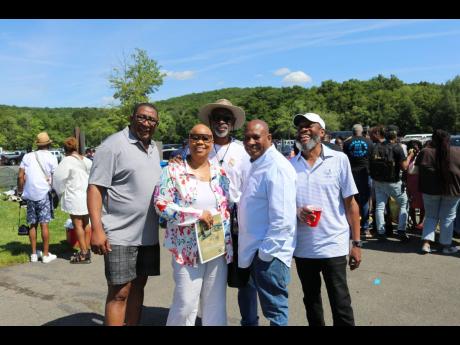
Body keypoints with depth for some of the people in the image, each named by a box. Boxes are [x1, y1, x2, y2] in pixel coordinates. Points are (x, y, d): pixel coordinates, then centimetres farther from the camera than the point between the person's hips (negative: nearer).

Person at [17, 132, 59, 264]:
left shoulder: (27, 156, 7)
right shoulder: (51, 158, -2)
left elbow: (21, 176, 3)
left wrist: (20, 191, 13)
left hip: (30, 194, 3)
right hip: (44, 194, -3)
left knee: (32, 224, 11)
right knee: (44, 224, 0)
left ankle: (34, 254, 18)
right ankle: (46, 255, 5)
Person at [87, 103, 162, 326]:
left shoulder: (153, 148, 14)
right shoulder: (113, 145, -10)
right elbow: (94, 188, -14)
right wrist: (97, 229, -21)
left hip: (148, 234, 7)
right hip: (120, 235, -7)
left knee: (138, 286, 16)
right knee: (119, 293, 0)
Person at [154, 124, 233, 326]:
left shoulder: (220, 172, 8)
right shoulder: (173, 170, -5)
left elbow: (228, 207, 14)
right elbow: (161, 205, -12)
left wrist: (227, 239, 5)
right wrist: (197, 214, -17)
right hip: (188, 248, -4)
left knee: (216, 303, 13)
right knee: (185, 304, 1)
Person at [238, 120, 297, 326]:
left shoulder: (276, 167, -19)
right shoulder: (257, 164, 11)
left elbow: (282, 219, -24)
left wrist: (266, 251, -19)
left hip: (268, 252, -9)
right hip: (255, 250, 9)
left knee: (275, 310, 4)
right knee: (271, 306, 21)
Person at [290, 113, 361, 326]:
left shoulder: (339, 160, -3)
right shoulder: (290, 165, 2)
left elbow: (350, 203, -1)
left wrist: (356, 243, -3)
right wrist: (296, 212, -14)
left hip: (334, 246, -3)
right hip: (302, 247, 3)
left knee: (341, 305, 4)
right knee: (311, 301, 19)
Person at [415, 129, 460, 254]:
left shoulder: (425, 152, -6)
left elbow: (417, 170, 0)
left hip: (431, 189, 0)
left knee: (431, 216, 13)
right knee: (447, 218, 12)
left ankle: (426, 243, 4)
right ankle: (446, 245, 18)